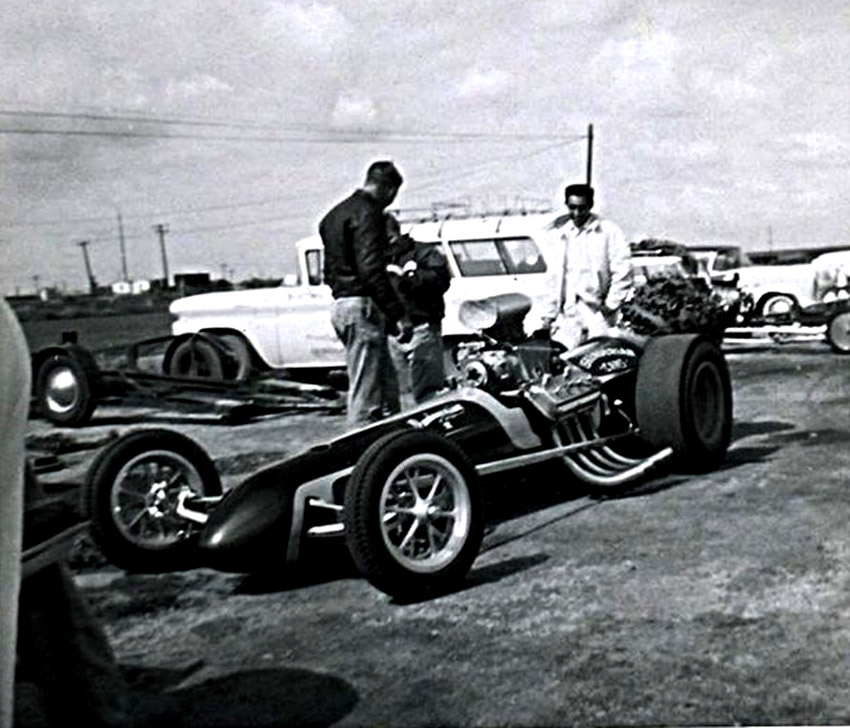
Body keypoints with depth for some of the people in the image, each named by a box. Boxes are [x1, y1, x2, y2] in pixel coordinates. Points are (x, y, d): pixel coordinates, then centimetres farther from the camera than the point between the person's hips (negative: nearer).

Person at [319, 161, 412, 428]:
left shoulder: (336, 214, 20)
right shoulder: (367, 215, -11)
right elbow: (371, 270, -22)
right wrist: (398, 314, -22)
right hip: (362, 305, -10)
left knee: (387, 386, 15)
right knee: (365, 393, -7)